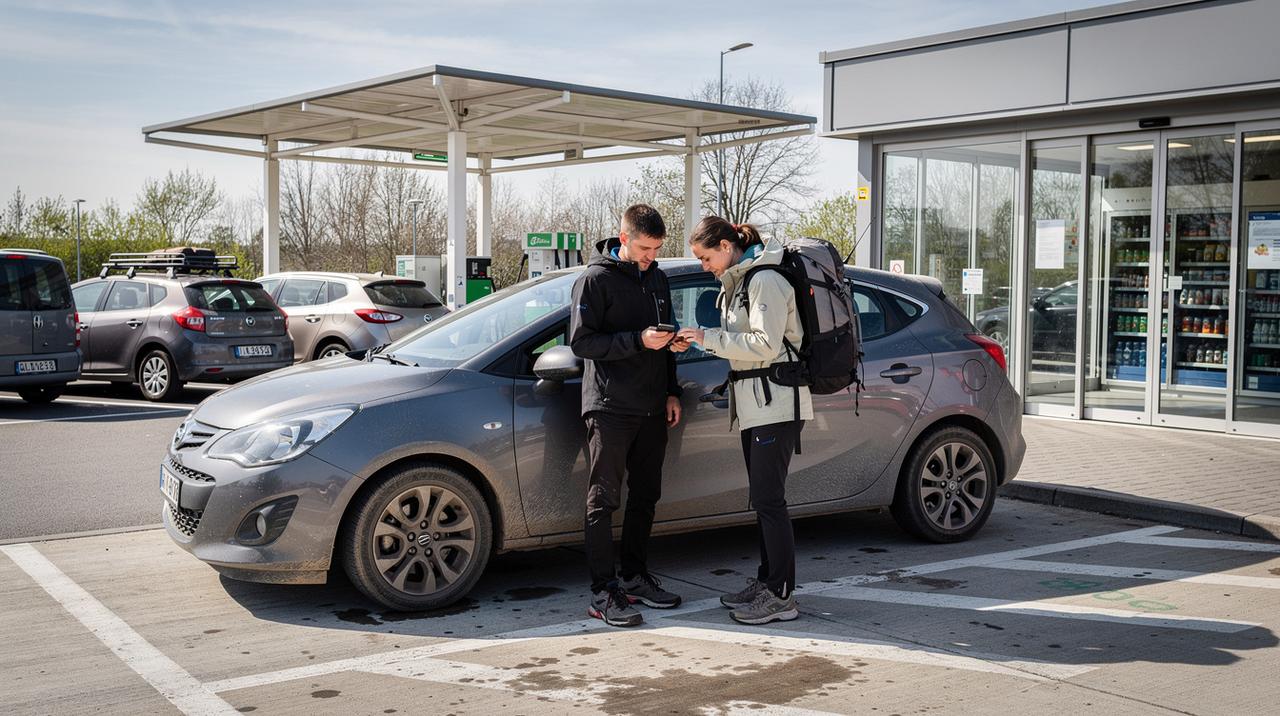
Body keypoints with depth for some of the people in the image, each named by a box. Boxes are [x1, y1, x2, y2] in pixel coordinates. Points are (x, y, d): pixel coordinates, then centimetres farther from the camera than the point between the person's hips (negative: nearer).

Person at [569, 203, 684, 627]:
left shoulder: (656, 278, 15)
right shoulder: (596, 280, -7)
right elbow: (581, 342, -14)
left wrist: (671, 392, 15)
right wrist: (638, 341, -21)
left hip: (651, 409, 7)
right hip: (610, 408, -7)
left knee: (645, 496, 12)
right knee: (603, 500, -5)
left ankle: (634, 578, 23)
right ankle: (602, 593, -3)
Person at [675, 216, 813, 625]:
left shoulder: (765, 280, -13)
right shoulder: (737, 282, 17)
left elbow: (765, 344, -21)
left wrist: (710, 338, -16)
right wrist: (698, 342, 4)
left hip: (776, 403, -10)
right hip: (755, 405, 10)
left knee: (768, 499, -9)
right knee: (762, 497, 13)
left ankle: (781, 597, -3)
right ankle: (766, 582, 22)